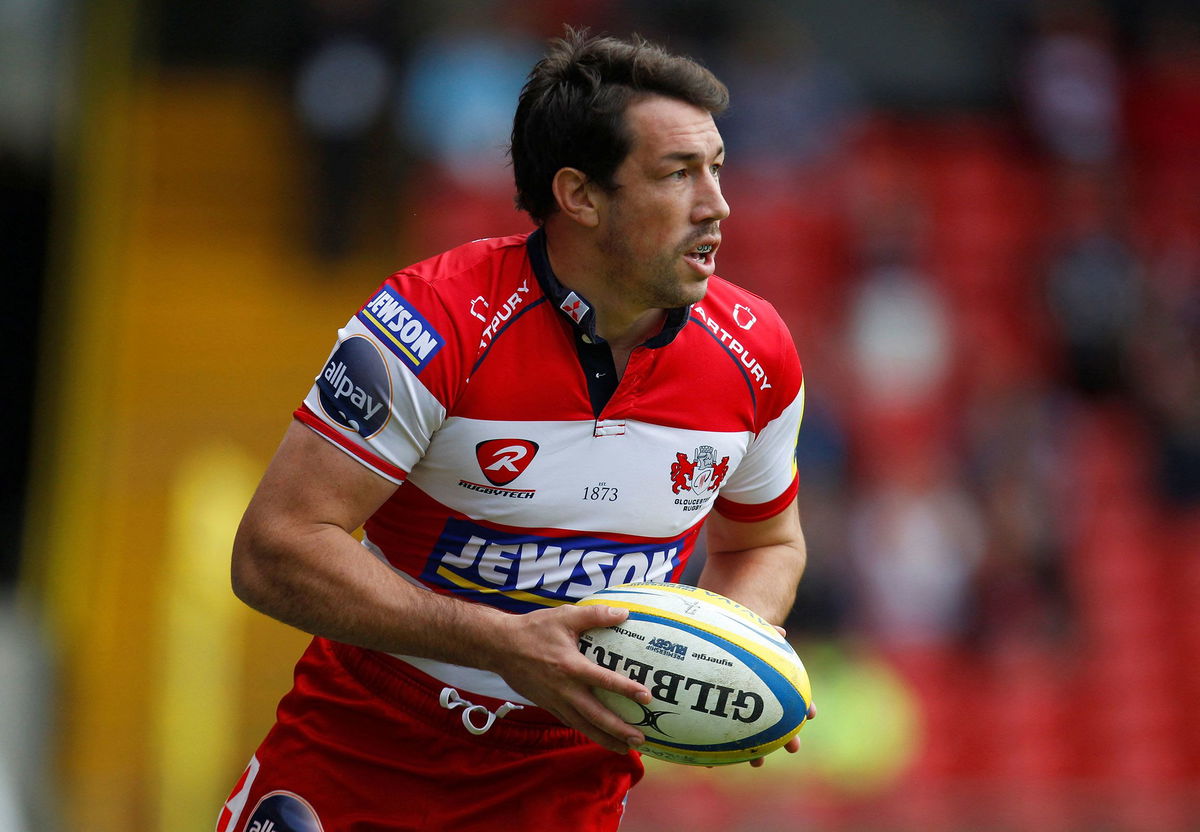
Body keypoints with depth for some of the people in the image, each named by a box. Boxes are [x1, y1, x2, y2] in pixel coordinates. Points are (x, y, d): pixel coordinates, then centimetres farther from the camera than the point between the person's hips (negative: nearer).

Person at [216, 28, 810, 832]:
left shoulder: (755, 355, -6)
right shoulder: (440, 322, -22)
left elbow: (767, 543, 13)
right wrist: (506, 645, -30)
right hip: (361, 754, -3)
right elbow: (273, 552, -24)